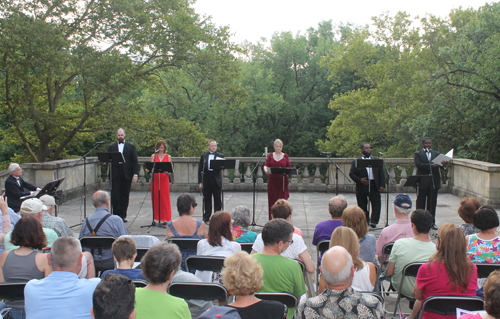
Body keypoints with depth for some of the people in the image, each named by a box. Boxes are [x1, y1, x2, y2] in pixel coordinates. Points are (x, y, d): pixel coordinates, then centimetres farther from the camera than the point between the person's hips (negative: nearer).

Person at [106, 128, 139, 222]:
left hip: (126, 174, -1)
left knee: (125, 196, 3)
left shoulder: (131, 146, 9)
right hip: (115, 174, 1)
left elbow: (135, 161, 4)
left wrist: (135, 174, -5)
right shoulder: (111, 147, 13)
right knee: (115, 196, -4)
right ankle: (115, 215, 3)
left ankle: (123, 215, 12)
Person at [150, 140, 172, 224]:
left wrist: (167, 172, -18)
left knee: (165, 198, -4)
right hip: (155, 178, 1)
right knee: (155, 198, 1)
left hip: (164, 178, -1)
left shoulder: (168, 157, 7)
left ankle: (165, 218, 2)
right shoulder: (153, 156, 10)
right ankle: (156, 217, 10)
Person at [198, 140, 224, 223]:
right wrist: (200, 182, 1)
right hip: (206, 180, 1)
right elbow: (200, 169, 7)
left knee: (217, 200, 3)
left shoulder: (220, 156, 5)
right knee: (207, 199, 8)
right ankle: (206, 217, 17)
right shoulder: (203, 155, 8)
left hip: (216, 181, -1)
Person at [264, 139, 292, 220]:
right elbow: (266, 165, 1)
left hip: (282, 181, -1)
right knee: (272, 199, 1)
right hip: (272, 180, 1)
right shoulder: (270, 155, 9)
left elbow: (289, 167, 6)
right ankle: (272, 219, 10)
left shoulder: (285, 156, 9)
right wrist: (266, 170, -21)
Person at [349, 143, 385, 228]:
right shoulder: (356, 161, 6)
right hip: (362, 187, -1)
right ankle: (365, 222, 16)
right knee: (363, 206, 5)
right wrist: (360, 180, -14)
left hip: (374, 186, 1)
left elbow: (381, 173, 9)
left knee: (376, 204, -10)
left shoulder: (376, 160, 12)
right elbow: (351, 174, 2)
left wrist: (382, 185, -1)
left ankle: (373, 222, -8)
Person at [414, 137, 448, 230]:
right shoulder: (417, 154, 4)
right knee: (421, 203, 2)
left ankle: (432, 222, 13)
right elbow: (418, 164, -14)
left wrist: (444, 165, -23)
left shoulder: (436, 154, 15)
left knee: (432, 203, 7)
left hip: (434, 182, 3)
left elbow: (439, 164, 1)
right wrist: (431, 165, -24)